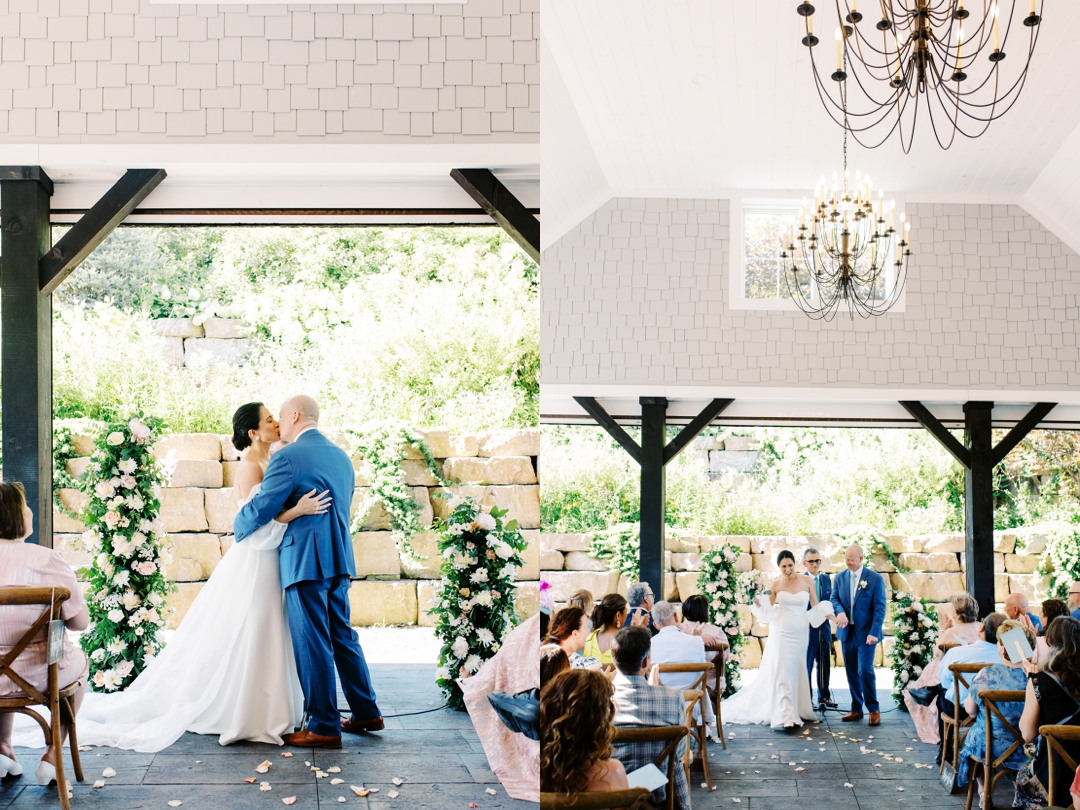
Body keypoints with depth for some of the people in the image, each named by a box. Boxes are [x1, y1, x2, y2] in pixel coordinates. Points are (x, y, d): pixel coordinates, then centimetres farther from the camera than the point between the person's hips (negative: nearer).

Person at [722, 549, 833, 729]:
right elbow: (768, 609, 3)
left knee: (797, 671, 12)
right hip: (781, 631, -2)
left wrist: (826, 613, -17)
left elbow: (816, 606, 3)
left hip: (800, 632, 2)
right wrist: (757, 601, -16)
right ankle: (786, 716, -14)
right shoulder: (776, 584, -4)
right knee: (782, 671, -10)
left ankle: (796, 708, 26)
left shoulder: (807, 581, -2)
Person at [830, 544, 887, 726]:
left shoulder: (875, 578, -6)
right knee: (851, 672, 7)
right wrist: (840, 612, -16)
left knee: (865, 670, -11)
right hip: (846, 631, 5)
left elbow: (880, 607, -8)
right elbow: (834, 598, 7)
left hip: (866, 633, -5)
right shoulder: (840, 577, 7)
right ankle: (856, 709, 15)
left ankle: (874, 709, 4)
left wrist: (874, 632, -16)